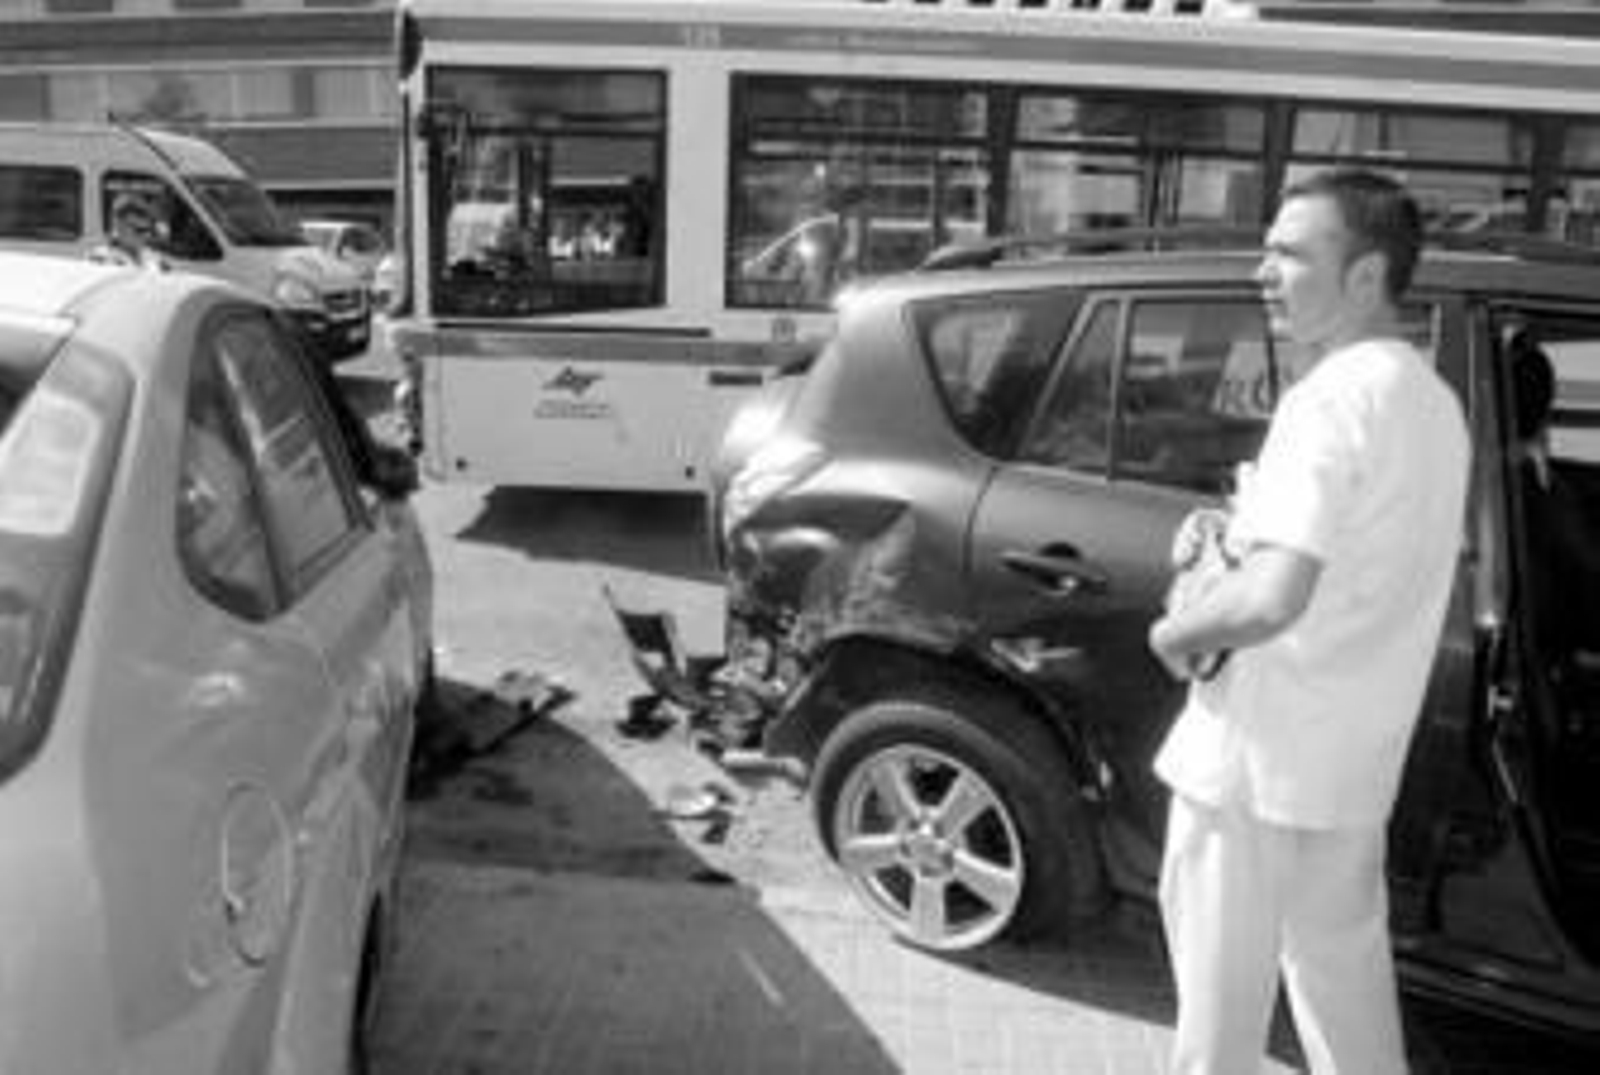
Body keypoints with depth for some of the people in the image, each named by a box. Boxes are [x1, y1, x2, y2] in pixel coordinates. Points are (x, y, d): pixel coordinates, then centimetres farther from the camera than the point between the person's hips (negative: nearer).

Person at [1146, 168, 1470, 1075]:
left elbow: (1272, 597, -32)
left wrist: (1176, 631, -14)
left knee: (1225, 983, 8)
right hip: (1360, 752, 9)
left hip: (1261, 753, -9)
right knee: (1342, 955, 24)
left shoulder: (1333, 397, -21)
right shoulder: (1432, 399, 9)